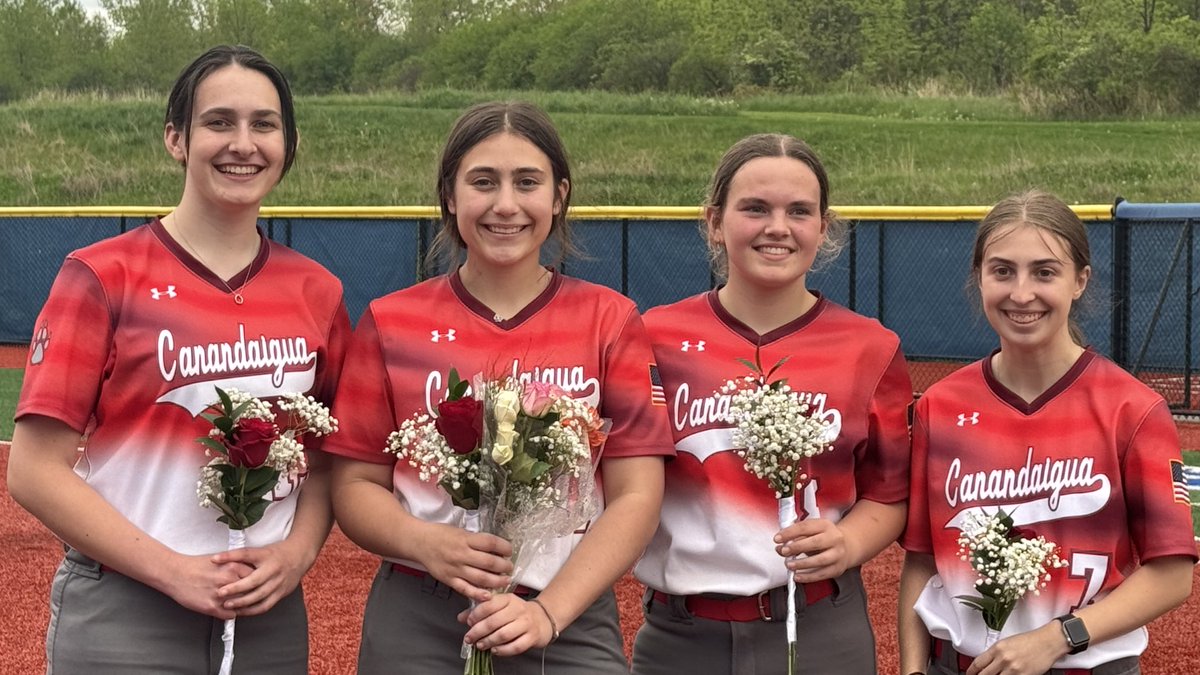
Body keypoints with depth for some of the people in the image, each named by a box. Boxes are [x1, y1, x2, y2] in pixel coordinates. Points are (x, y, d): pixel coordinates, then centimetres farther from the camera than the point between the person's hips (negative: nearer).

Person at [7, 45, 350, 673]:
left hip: (272, 615, 4)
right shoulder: (104, 275, -6)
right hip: (121, 619, -3)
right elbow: (35, 470, -8)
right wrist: (174, 572, -14)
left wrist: (297, 552, -6)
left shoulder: (317, 292, 5)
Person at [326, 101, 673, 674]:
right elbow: (356, 485, 4)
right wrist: (426, 543, -16)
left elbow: (635, 494, -3)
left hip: (570, 622, 0)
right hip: (416, 624, 1)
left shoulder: (609, 320, 1)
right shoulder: (391, 323, 3)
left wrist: (548, 613, -15)